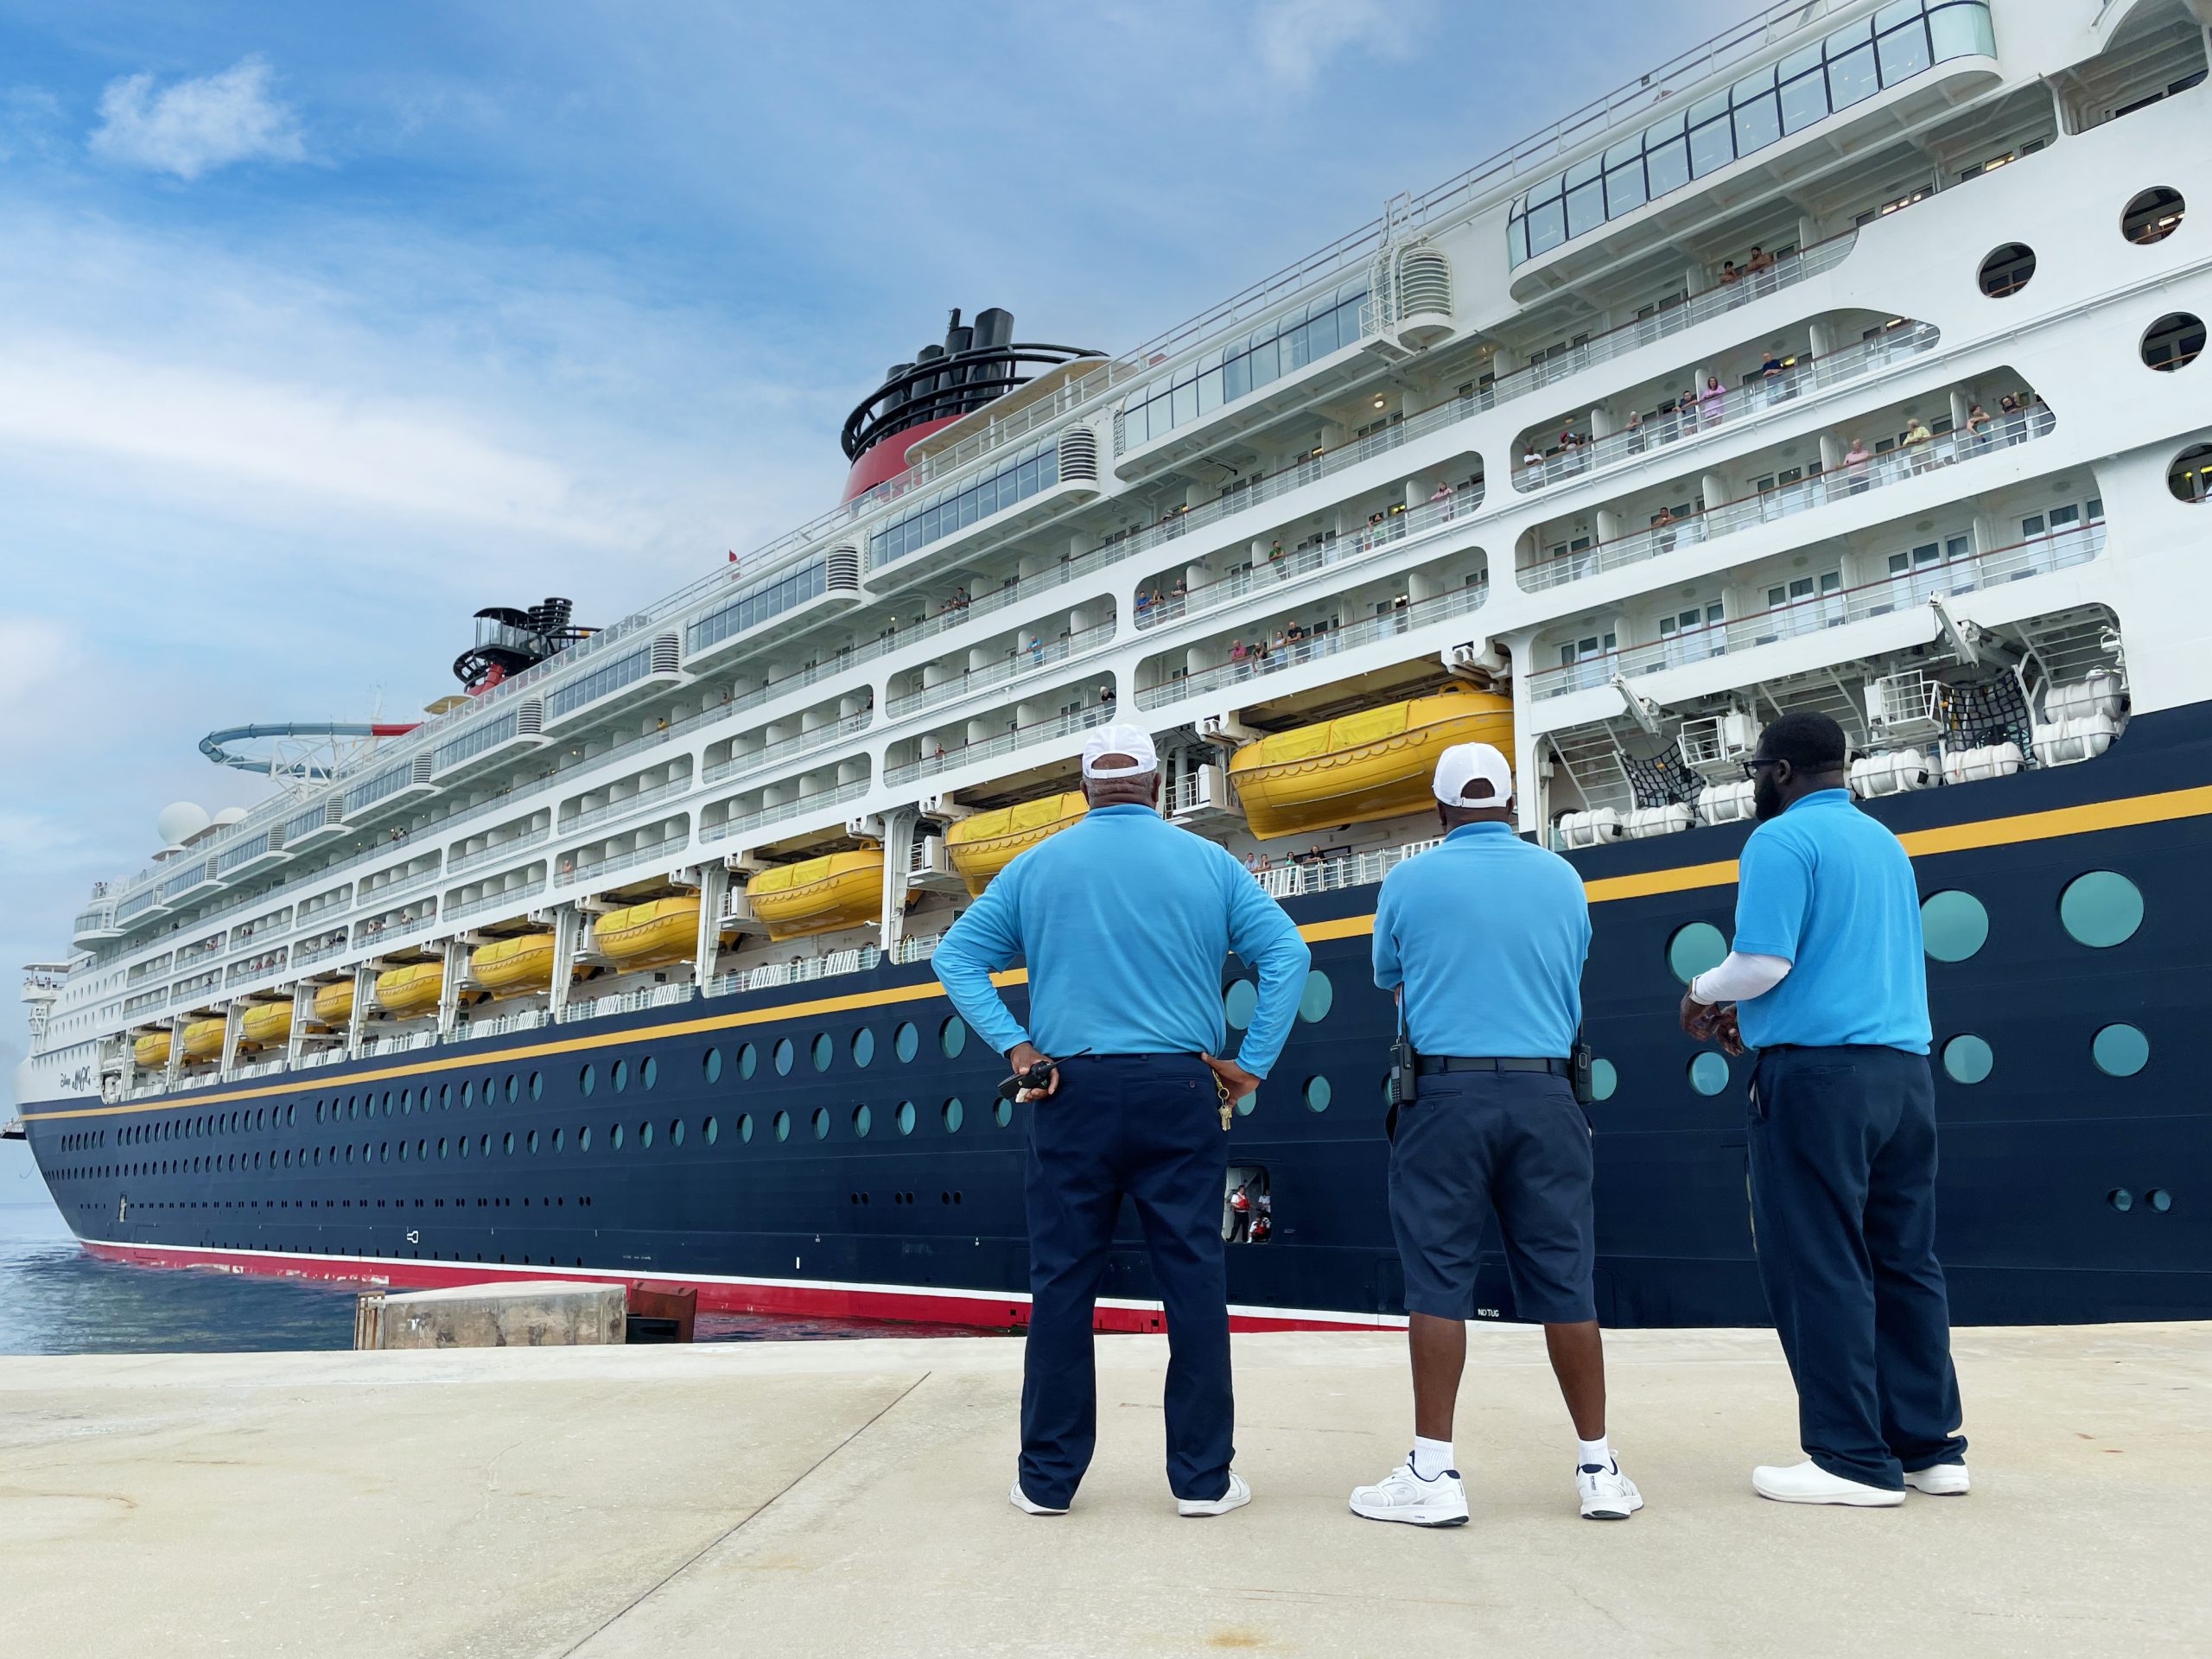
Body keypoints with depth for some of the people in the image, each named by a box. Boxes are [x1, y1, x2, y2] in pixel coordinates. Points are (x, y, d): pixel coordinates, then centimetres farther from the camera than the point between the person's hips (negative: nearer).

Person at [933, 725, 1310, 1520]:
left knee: (1062, 1284, 6)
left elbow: (956, 955, 5)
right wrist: (1251, 1064, -2)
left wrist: (1014, 1047, -1)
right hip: (1178, 1094, -1)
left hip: (1071, 1095, 1)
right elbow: (1287, 953, -3)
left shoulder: (1038, 865, 8)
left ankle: (1048, 1477, 14)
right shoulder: (1207, 861, 5)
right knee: (1194, 1281, 6)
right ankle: (1203, 1477, 12)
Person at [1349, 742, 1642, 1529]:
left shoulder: (1408, 881, 0)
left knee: (1438, 1280, 2)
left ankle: (1434, 1472, 3)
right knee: (1564, 1279, 8)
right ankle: (1599, 1469, 15)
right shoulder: (1563, 878, 8)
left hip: (1446, 1092, -2)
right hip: (1545, 1092, 3)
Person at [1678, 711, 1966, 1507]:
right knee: (1904, 1262, 12)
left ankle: (1854, 1459, 1)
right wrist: (1754, 1014, 24)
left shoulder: (1782, 840, -7)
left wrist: (1704, 991, 3)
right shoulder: (1885, 843, 19)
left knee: (1820, 1268, -3)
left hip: (1817, 1072, -8)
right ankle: (1931, 1447, 16)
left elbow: (1762, 962, -17)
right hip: (1903, 1071, 8)